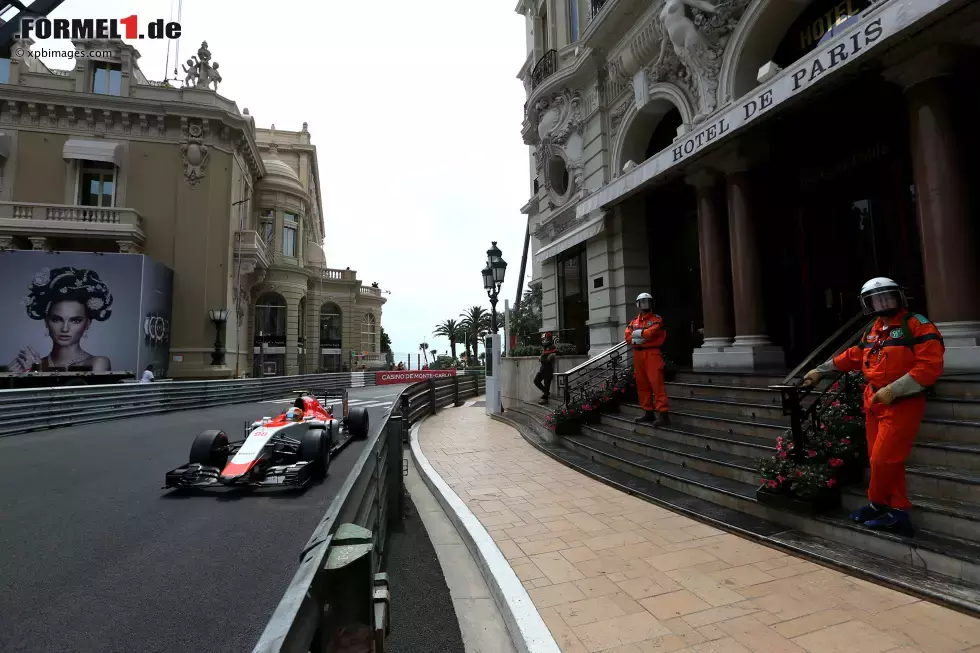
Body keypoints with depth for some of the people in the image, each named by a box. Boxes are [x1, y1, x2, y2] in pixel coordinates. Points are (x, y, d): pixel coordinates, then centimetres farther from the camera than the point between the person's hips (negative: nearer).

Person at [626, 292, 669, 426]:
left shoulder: (656, 319, 0)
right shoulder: (634, 322, 16)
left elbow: (651, 332, -16)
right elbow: (628, 337, 4)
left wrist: (637, 333, -1)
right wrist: (644, 335, -8)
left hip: (652, 354, -6)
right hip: (637, 354, 6)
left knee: (656, 383, -12)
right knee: (642, 384, 9)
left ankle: (663, 414, -12)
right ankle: (648, 412, 18)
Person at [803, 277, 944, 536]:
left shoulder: (918, 325, -10)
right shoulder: (874, 330, 13)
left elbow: (930, 366, -18)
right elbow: (853, 356, 23)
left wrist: (892, 390, -22)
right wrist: (820, 371, 24)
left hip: (902, 404, -7)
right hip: (874, 402, 8)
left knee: (883, 459, -6)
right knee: (880, 459, 9)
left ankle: (877, 505, 15)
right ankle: (897, 512, 19)